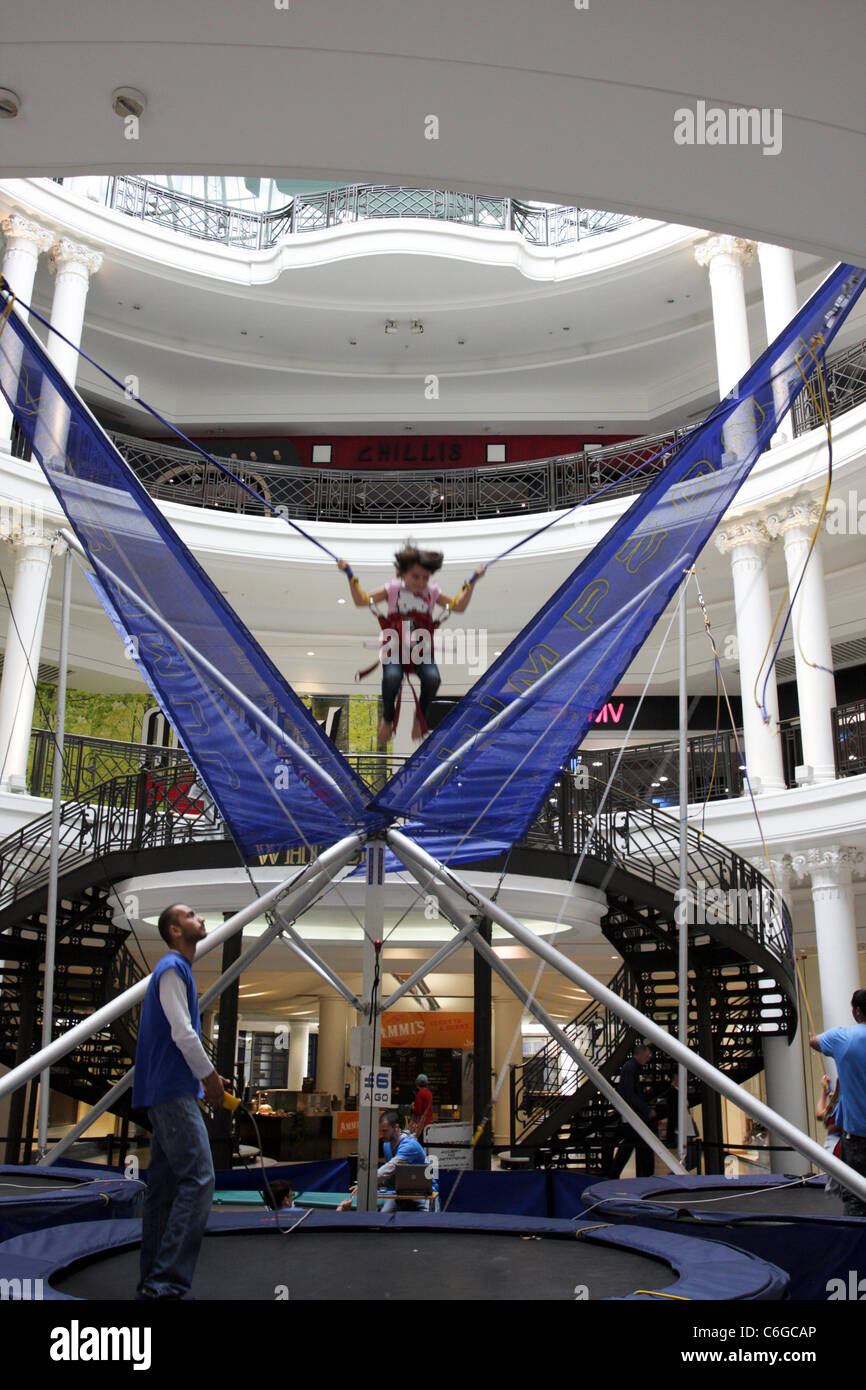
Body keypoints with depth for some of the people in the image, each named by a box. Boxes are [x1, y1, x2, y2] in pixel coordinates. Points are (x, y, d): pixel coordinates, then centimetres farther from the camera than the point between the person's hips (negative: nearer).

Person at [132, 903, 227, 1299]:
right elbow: (182, 1033, -17)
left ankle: (153, 1281, 13)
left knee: (164, 1187, 10)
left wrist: (205, 1078, 17)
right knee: (198, 1180, -14)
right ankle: (167, 1281, -15)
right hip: (173, 1091, -10)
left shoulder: (176, 969, 20)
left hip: (164, 1093, 10)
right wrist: (210, 1075, -8)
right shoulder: (173, 968, -10)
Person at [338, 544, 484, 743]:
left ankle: (420, 718, 0)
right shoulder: (393, 589, 6)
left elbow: (458, 607, 13)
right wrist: (350, 576, -1)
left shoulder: (432, 591, 11)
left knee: (433, 677, -30)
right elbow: (361, 601, 4)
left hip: (422, 651, 2)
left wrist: (471, 584, 7)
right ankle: (387, 719, -3)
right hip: (395, 649, -2)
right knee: (391, 677, -34)